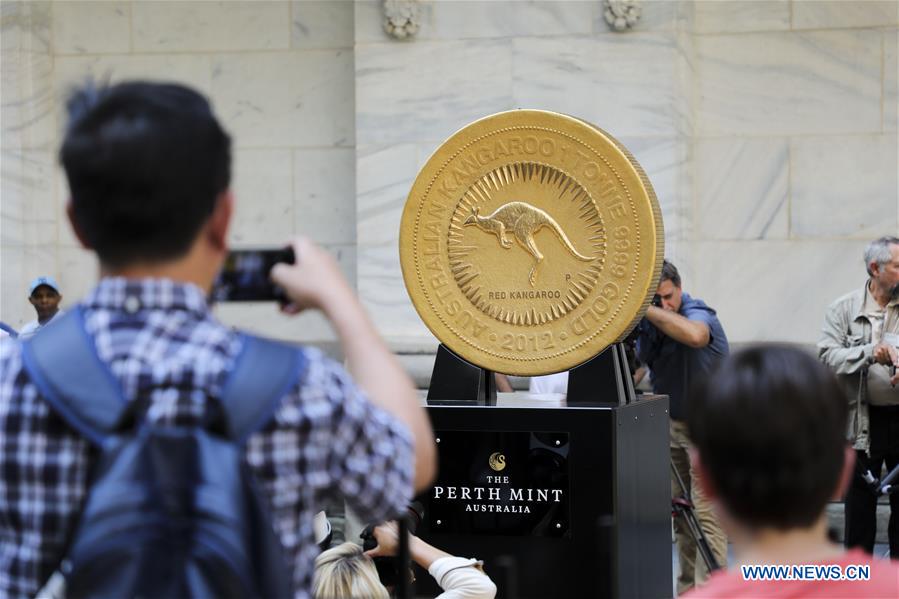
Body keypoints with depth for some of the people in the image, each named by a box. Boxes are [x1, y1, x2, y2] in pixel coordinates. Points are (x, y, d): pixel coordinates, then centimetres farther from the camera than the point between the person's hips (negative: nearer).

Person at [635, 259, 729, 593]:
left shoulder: (697, 314, -21)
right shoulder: (646, 322, 1)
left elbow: (694, 335, -45)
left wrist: (647, 310, -39)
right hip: (672, 423, 7)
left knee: (706, 512, -10)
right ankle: (687, 587, 15)